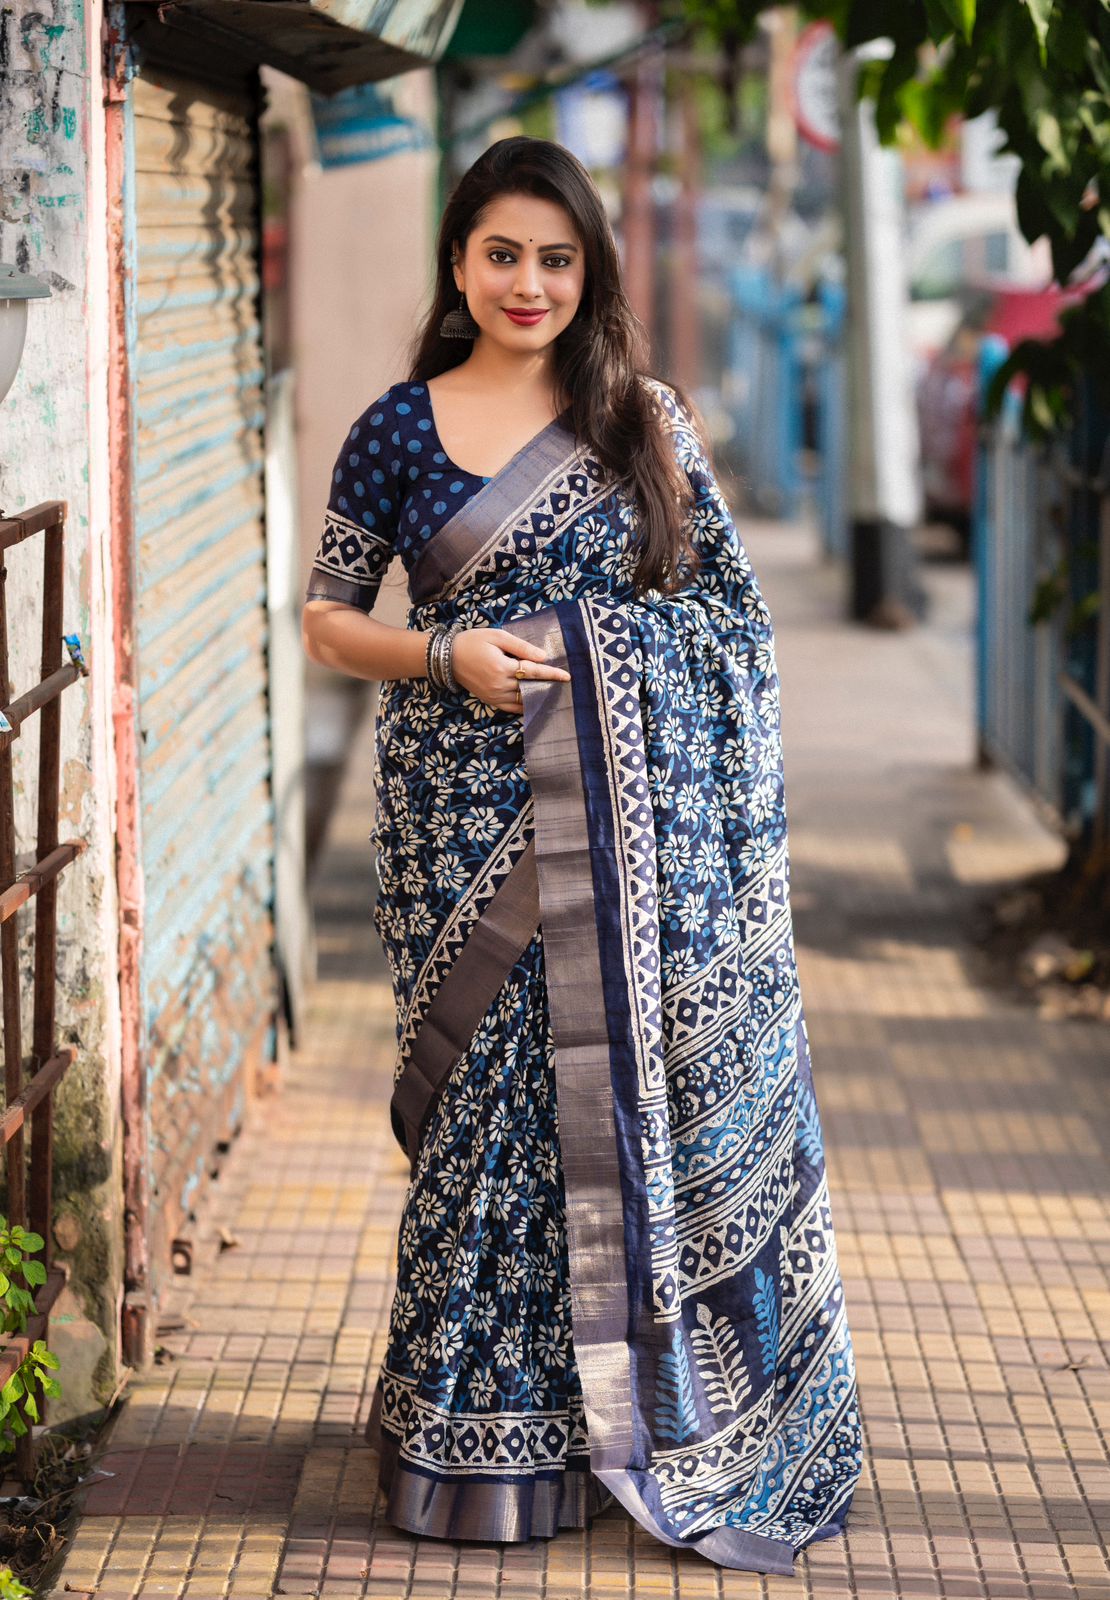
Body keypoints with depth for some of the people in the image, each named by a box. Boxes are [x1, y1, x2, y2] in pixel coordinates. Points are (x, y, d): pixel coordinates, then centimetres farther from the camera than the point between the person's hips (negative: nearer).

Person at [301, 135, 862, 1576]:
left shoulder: (648, 417, 5)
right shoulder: (398, 430, 5)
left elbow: (732, 614, 7)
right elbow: (327, 619, 9)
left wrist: (742, 799, -1)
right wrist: (449, 657, -10)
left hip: (645, 813, 0)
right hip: (472, 822, 0)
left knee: (668, 1093, 1)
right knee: (494, 1109, 3)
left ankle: (668, 1414, 15)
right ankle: (489, 1439, 16)